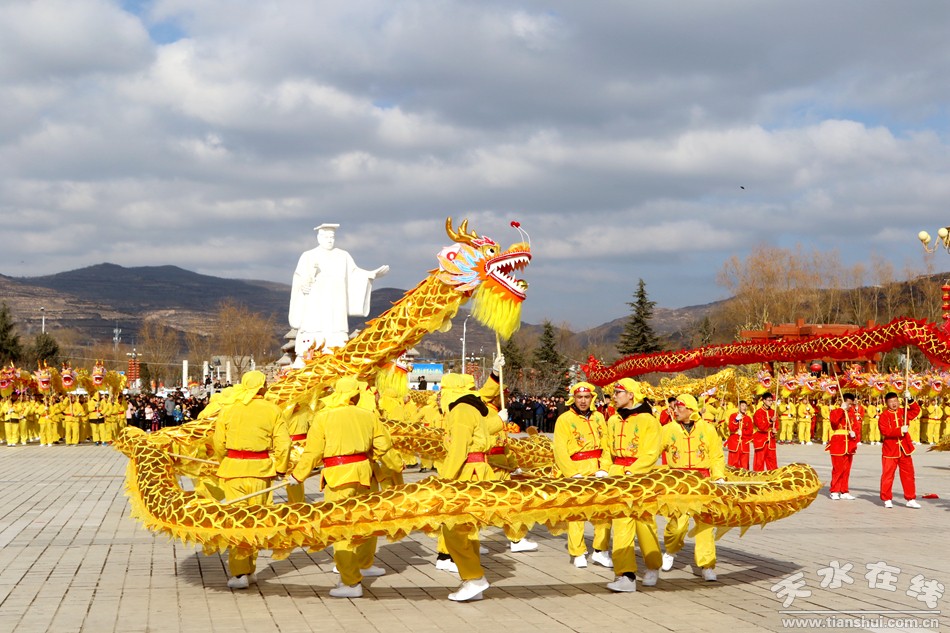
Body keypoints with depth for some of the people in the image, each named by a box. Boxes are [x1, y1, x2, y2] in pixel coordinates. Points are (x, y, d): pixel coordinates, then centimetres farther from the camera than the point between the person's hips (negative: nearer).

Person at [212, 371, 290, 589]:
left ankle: (239, 573, -2)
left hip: (233, 467, 0)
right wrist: (281, 468, 9)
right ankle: (250, 569, 19)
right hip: (261, 469, 0)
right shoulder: (272, 410, -3)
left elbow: (218, 442, 2)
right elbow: (283, 442, -5)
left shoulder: (228, 409, 0)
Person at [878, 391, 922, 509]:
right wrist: (900, 431, -23)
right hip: (890, 450, -5)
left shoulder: (903, 412, 8)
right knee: (888, 475, -2)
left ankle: (911, 499, 14)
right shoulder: (884, 416, -8)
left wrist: (909, 400, -10)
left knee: (908, 474, 7)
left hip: (904, 449, 5)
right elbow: (885, 431, -18)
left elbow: (916, 411, 1)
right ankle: (887, 499, 7)